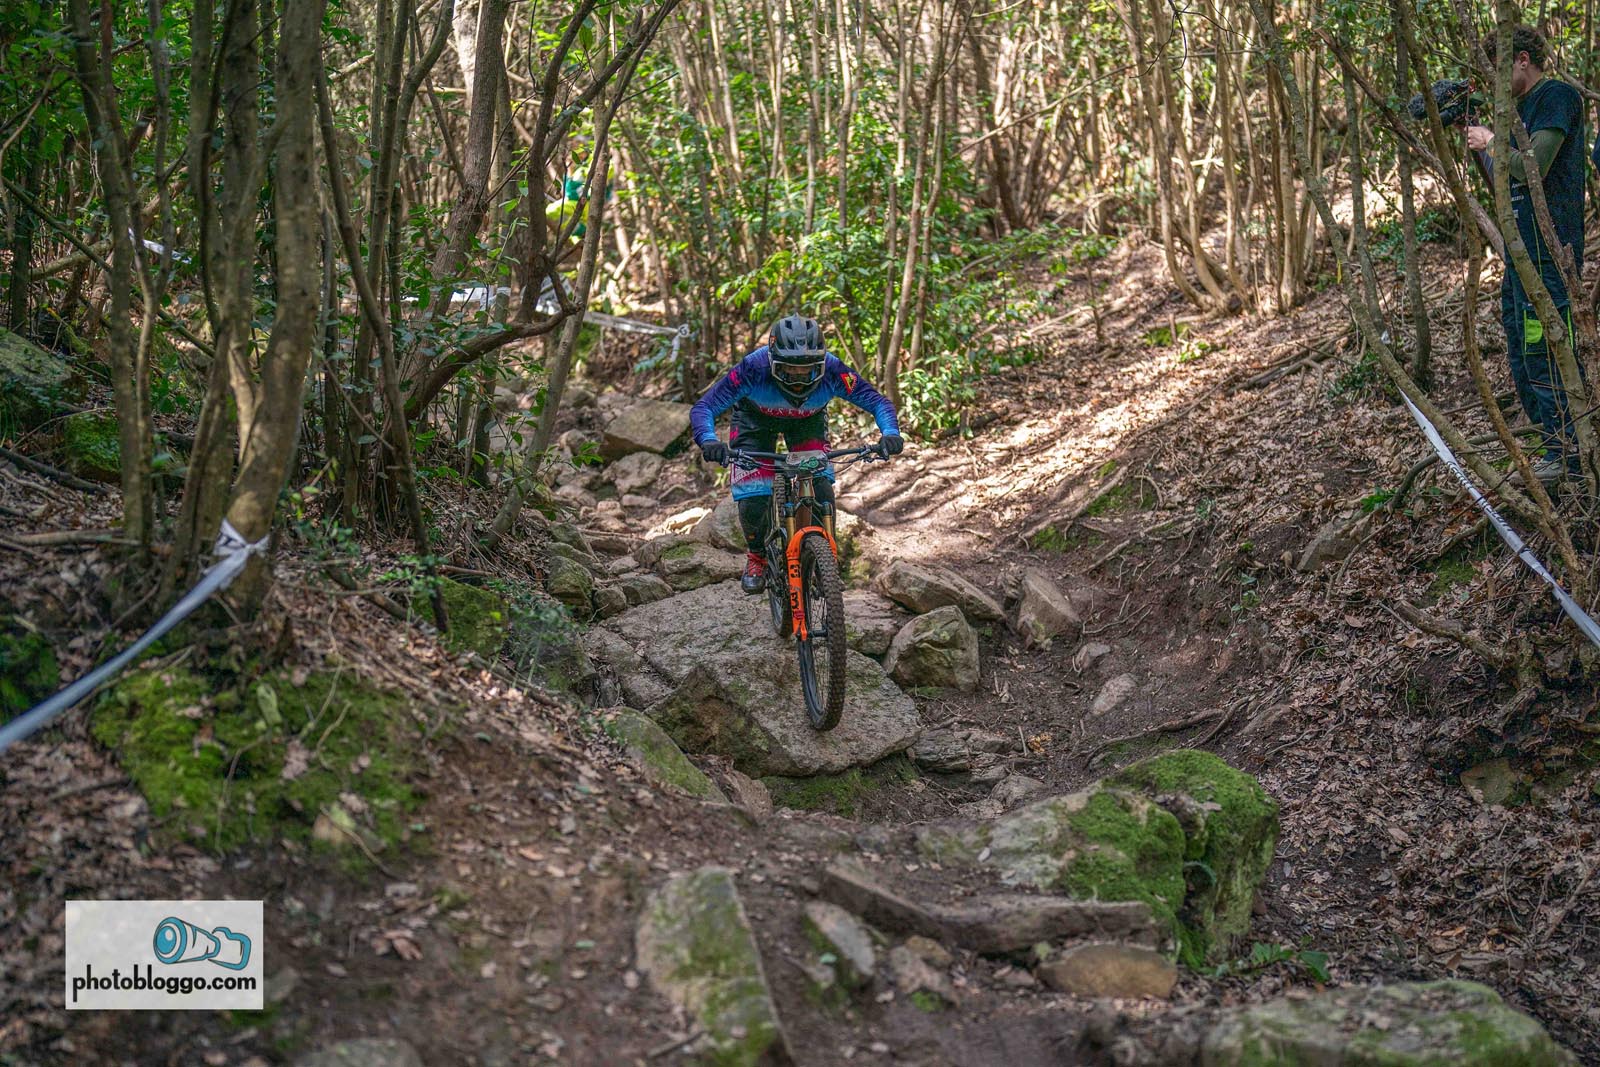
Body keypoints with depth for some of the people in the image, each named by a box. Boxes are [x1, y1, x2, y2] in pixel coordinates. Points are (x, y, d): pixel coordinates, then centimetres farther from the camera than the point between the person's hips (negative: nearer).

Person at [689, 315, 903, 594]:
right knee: (753, 502, -14)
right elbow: (703, 408, -37)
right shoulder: (754, 369, -41)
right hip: (756, 419, -1)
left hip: (807, 421, 1)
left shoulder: (831, 371, -36)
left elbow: (878, 401, -27)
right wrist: (708, 440, -58)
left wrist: (890, 433, -48)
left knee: (821, 491, -19)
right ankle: (758, 556, 17)